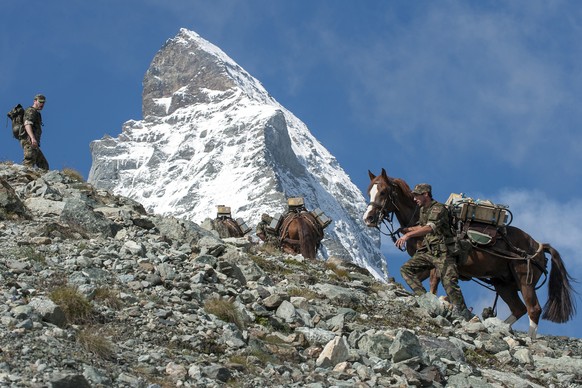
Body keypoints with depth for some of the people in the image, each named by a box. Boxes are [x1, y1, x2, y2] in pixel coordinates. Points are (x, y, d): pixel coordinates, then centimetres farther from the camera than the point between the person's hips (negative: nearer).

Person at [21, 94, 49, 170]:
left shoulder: (36, 113, 29)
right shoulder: (31, 111, -2)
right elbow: (27, 124, -19)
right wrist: (33, 138, -34)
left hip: (33, 144, 10)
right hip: (29, 141, -10)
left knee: (44, 166, 5)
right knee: (29, 164, -21)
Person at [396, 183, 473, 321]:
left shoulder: (438, 208, -14)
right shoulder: (423, 210, 15)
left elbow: (429, 228, -30)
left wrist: (408, 235, -36)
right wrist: (406, 229, 16)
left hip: (442, 252, -9)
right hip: (427, 250, 9)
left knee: (448, 281, -18)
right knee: (406, 269, 0)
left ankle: (462, 312, -13)